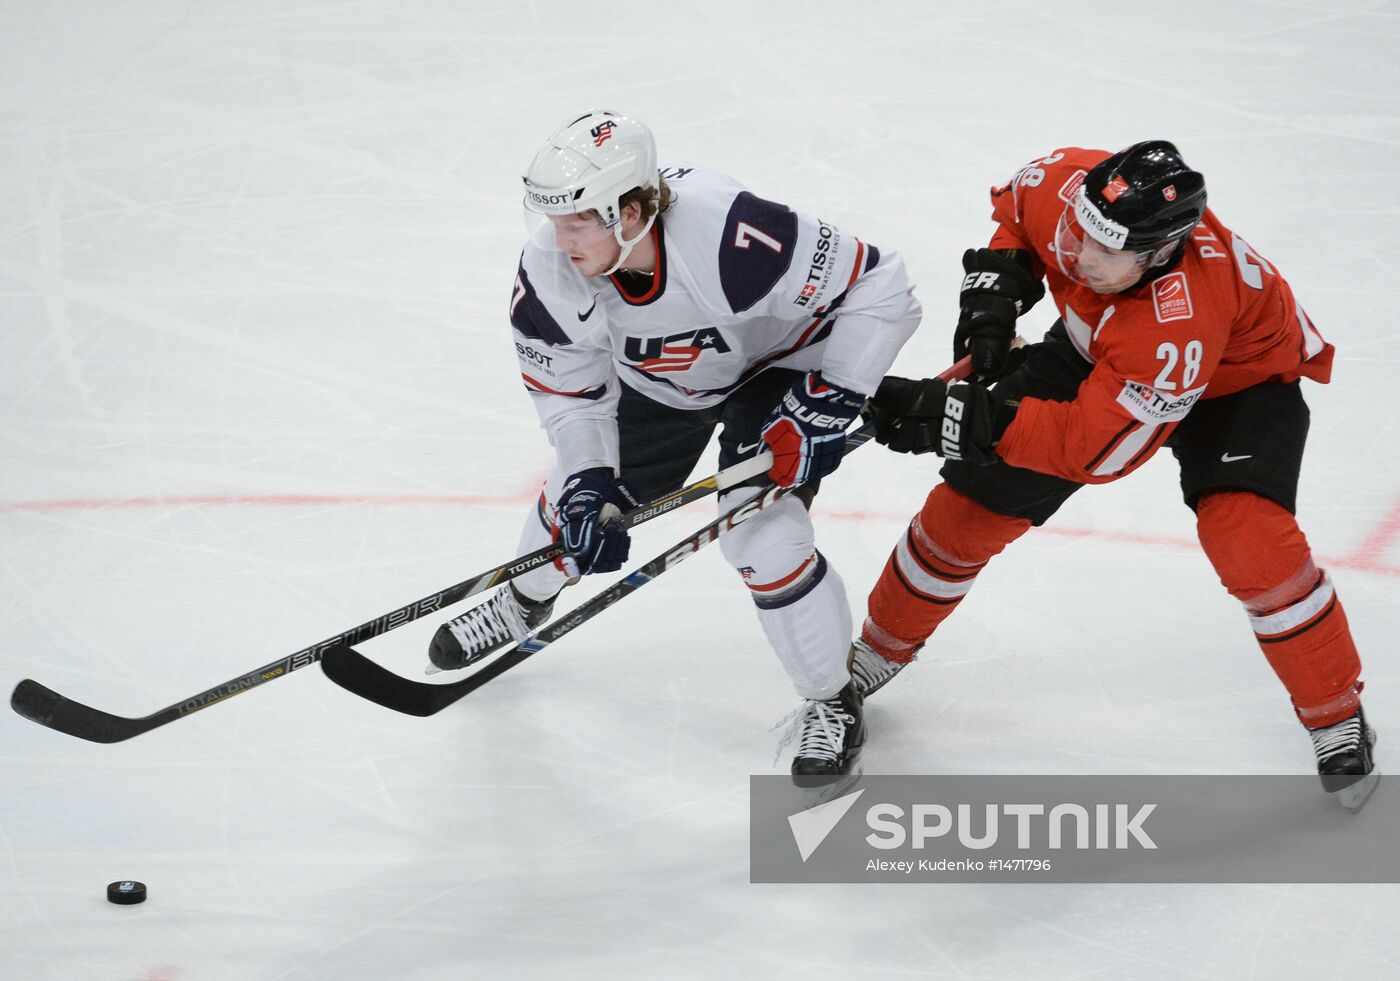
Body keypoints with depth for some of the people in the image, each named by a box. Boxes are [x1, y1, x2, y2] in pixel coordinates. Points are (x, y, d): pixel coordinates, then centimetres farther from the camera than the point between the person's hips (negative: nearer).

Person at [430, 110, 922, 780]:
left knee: (762, 535, -18)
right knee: (579, 500, 12)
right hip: (655, 379, 5)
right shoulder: (550, 270, -28)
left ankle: (832, 701, 6)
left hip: (777, 365, -5)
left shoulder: (729, 235, -44)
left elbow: (880, 291, -35)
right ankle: (522, 604, 48)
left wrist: (824, 406, -32)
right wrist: (589, 488, -25)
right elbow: (571, 389, -12)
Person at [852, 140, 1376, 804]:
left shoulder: (1184, 320, -45)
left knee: (1248, 538, -27)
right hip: (1094, 351, 6)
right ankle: (881, 650, 25)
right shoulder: (1064, 184, -31)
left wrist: (957, 420, -41)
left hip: (1237, 375, -5)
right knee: (975, 498, 2)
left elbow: (1097, 446, -38)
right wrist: (995, 291, -18)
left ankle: (1336, 713, -6)